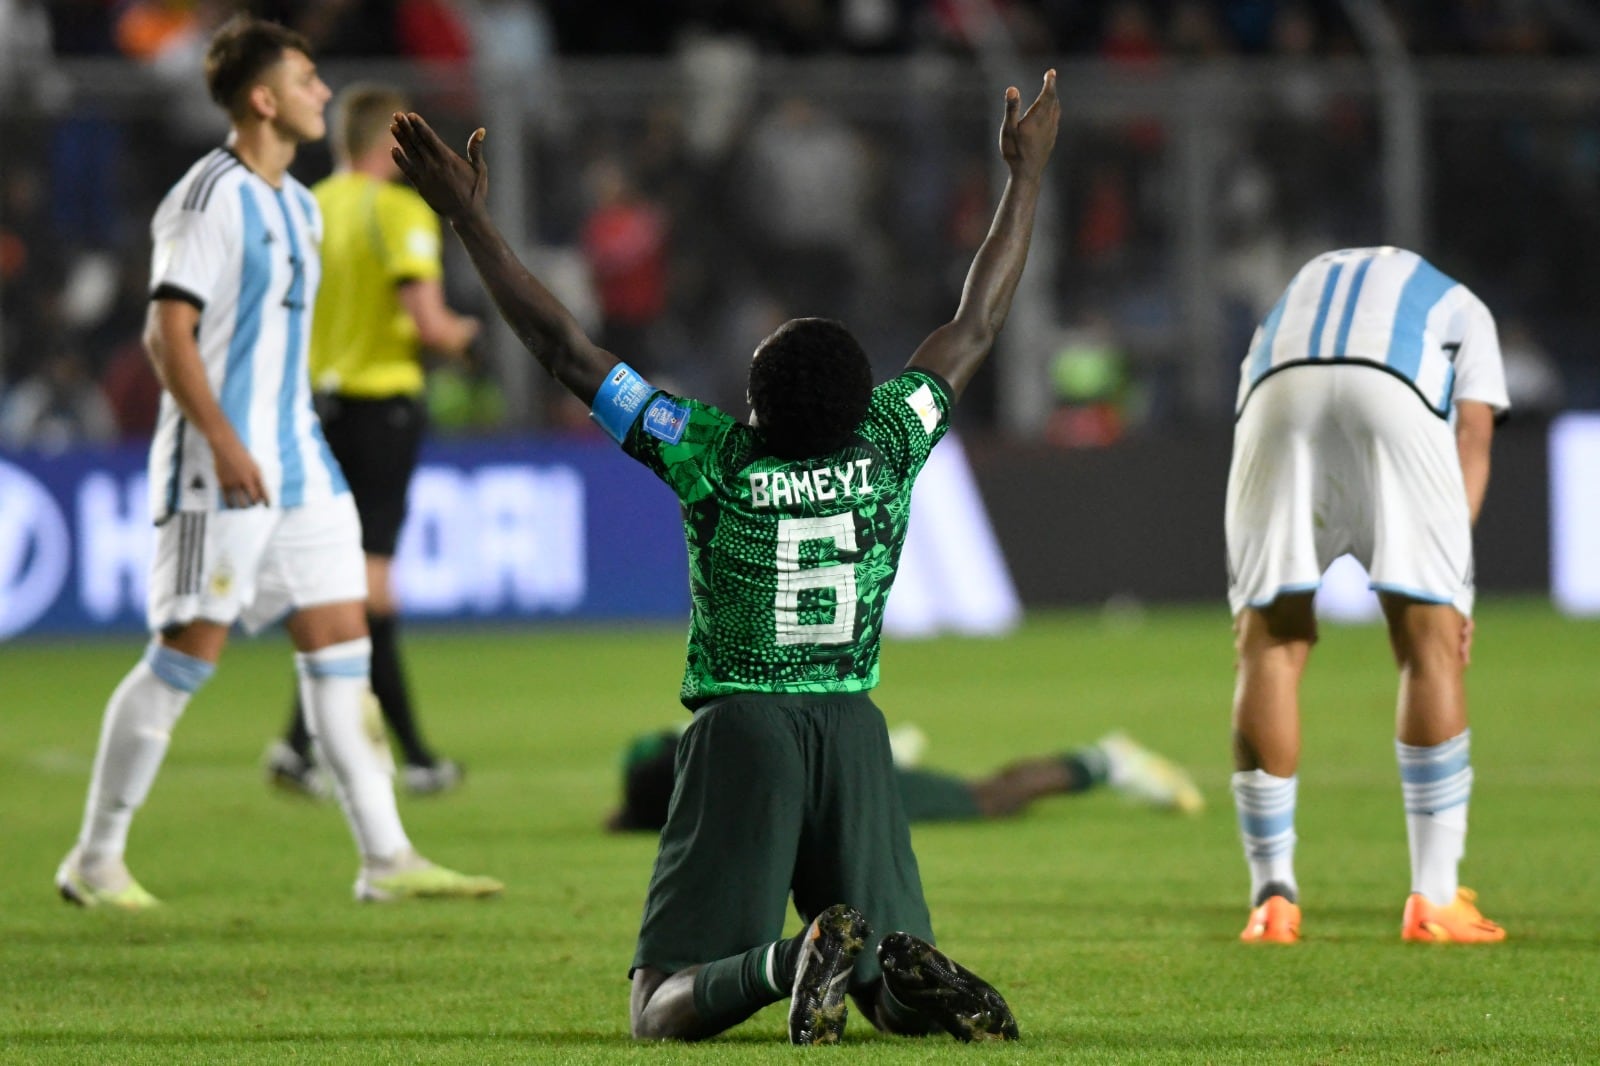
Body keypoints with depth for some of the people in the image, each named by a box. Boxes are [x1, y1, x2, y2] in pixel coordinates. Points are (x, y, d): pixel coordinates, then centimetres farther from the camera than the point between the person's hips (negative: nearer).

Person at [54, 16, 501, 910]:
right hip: (218, 469, -9)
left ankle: (386, 858, 3)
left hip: (298, 464, 9)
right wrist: (224, 445, -24)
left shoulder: (299, 206, 16)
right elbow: (169, 332, -16)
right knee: (187, 656, -6)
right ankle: (97, 860, 3)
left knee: (341, 643, 3)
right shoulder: (209, 198, -11)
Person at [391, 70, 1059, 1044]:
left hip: (740, 732, -3)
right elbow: (978, 325, 11)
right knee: (897, 996, 11)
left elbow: (563, 347, -7)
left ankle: (786, 962, -35)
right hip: (853, 731, 3)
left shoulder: (714, 457, -10)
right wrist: (1027, 174, 22)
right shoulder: (887, 447, -3)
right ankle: (909, 973, -27)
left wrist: (470, 218, -1)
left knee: (663, 1009, -3)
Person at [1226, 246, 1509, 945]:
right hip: (1395, 395, -2)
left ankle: (1272, 896, 8)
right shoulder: (1461, 309, 36)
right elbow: (1472, 433, 19)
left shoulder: (1298, 291, 44)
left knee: (1270, 643, 11)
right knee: (1429, 641, 6)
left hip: (1279, 391, 2)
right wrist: (1454, 580, 10)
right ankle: (1435, 899, 4)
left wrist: (1254, 599, 30)